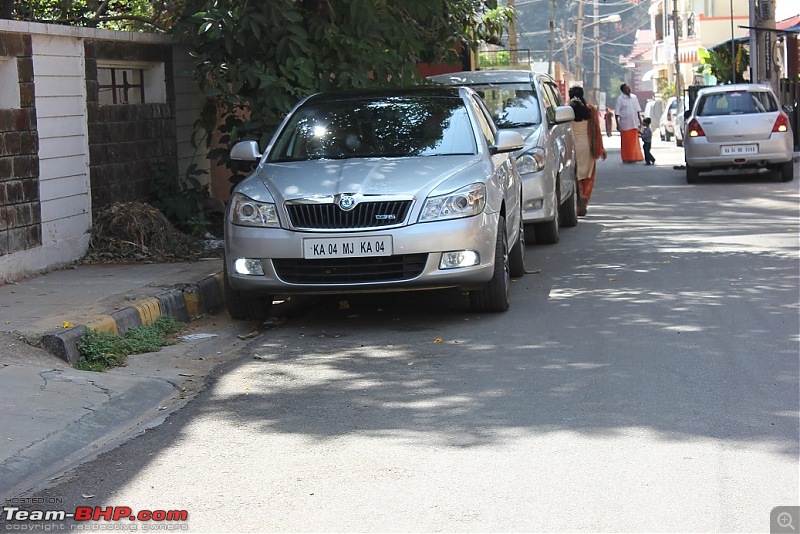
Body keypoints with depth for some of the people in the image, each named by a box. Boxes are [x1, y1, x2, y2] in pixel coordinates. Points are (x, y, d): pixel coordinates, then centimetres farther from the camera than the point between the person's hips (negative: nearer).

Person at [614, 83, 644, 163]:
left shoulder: (634, 97, 8)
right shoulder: (620, 99, -7)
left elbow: (638, 110, 16)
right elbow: (617, 112, -7)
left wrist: (640, 120, 12)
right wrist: (617, 124, -11)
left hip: (634, 123, 5)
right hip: (625, 124, -5)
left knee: (634, 142, 8)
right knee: (626, 142, 0)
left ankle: (634, 157, 15)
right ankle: (626, 158, 7)